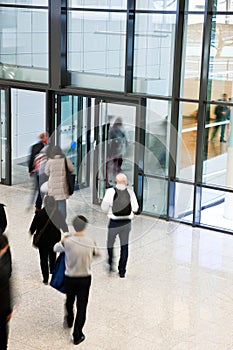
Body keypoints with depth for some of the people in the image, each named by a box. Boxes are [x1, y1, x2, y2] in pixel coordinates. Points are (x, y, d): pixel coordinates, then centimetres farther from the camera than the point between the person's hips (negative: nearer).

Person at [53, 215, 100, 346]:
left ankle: (69, 321, 51)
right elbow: (97, 252, 8)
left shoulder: (68, 241, -17)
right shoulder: (91, 242, -13)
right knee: (82, 306, 8)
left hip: (70, 278, 1)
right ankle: (77, 335, 10)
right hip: (85, 278, 0)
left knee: (69, 301, 25)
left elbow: (56, 248, 3)